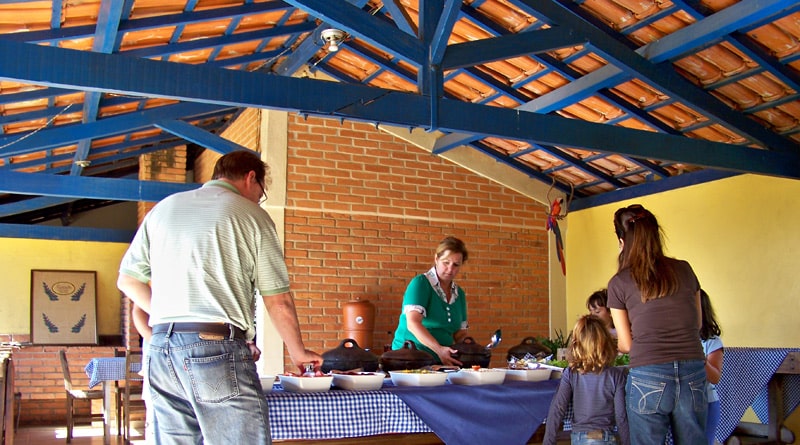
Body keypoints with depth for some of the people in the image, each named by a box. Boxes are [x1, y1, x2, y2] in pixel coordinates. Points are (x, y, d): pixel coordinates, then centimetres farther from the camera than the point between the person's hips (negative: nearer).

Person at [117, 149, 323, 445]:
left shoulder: (163, 208, 16)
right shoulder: (251, 215, 1)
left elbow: (128, 280, 17)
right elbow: (278, 301, 1)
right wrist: (298, 352, 14)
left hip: (161, 351, 6)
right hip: (219, 348, -6)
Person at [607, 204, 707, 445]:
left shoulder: (619, 283, -2)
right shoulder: (684, 270, 7)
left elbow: (626, 344, 4)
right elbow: (697, 324, 17)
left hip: (648, 379, -3)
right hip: (693, 377, 3)